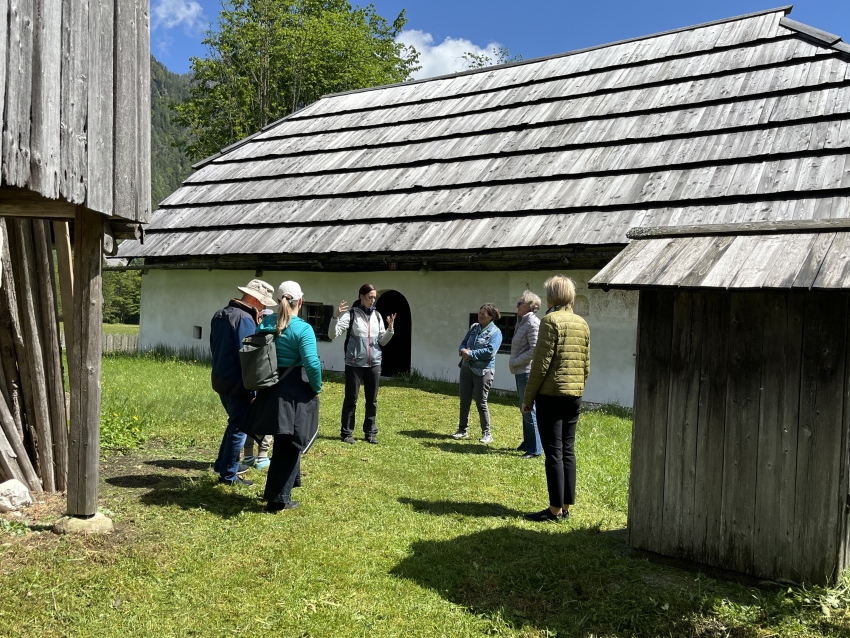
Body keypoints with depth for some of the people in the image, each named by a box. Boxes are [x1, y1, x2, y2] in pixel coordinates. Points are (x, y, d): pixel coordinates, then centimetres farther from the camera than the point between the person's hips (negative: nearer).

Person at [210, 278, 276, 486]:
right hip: (237, 383, -9)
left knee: (235, 422, 24)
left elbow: (214, 347, 18)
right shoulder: (245, 319, -19)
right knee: (239, 428, 3)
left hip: (220, 378, 9)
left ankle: (223, 464, 33)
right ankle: (229, 475, 10)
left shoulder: (220, 315, 10)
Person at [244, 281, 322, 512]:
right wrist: (317, 388, -7)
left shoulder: (265, 324, 2)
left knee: (284, 442, 23)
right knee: (288, 445, 5)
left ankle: (289, 481, 39)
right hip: (295, 393, -6)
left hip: (271, 390, 6)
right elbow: (312, 364, -23)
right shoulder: (303, 328, -16)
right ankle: (278, 498, 11)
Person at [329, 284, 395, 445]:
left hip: (374, 364, 4)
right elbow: (333, 334, -13)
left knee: (372, 400, 9)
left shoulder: (377, 316, 8)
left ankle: (370, 432, 18)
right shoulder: (351, 314, -6)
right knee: (351, 399, 3)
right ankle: (347, 433, 11)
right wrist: (336, 317, -28)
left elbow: (382, 341, 12)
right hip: (355, 364, -4)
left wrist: (390, 328, -4)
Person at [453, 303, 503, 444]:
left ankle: (487, 434, 11)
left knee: (481, 402, -1)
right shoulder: (473, 327, 10)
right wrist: (463, 351, -11)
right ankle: (463, 430, 23)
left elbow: (490, 351, -21)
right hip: (466, 368, 6)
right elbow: (463, 343, 12)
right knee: (464, 401, 10)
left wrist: (470, 354, -17)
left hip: (483, 371, -6)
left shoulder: (495, 332, -9)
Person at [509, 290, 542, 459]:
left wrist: (514, 362, -16)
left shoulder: (532, 323, -15)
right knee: (524, 409, 17)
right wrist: (514, 363, 9)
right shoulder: (522, 322, 15)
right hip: (520, 371, 10)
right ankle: (527, 443, 28)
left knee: (529, 410, -7)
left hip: (527, 372, -10)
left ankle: (535, 449, -1)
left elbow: (534, 350, -22)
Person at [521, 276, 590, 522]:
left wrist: (528, 397, -8)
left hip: (551, 394, -7)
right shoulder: (582, 324, 10)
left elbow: (541, 363, -14)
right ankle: (566, 506, 18)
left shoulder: (551, 321, -11)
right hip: (574, 395, 7)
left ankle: (555, 509, 2)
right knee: (568, 450, 12)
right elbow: (586, 364, 13)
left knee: (554, 452, -2)